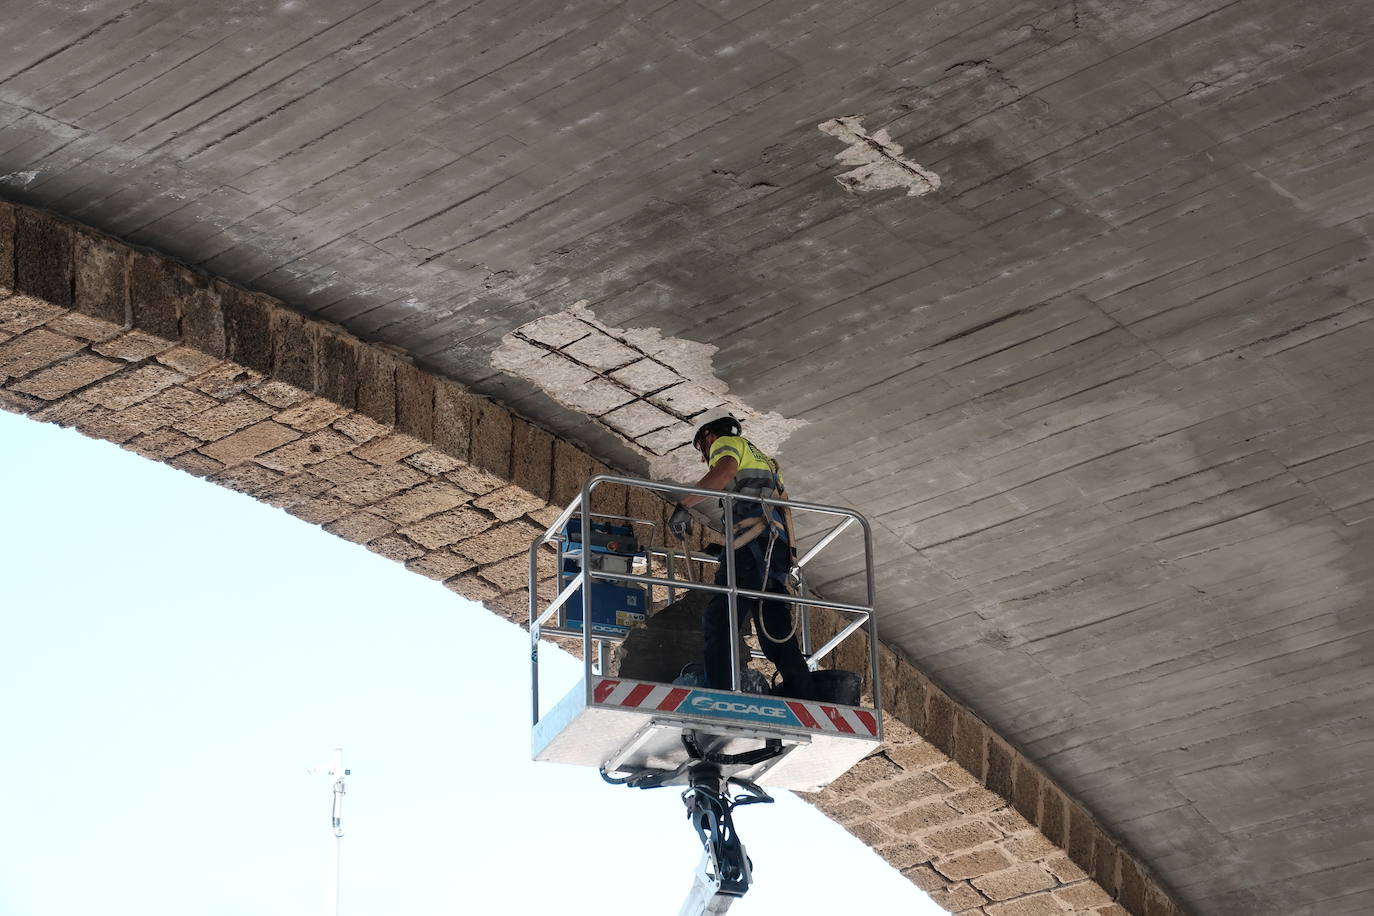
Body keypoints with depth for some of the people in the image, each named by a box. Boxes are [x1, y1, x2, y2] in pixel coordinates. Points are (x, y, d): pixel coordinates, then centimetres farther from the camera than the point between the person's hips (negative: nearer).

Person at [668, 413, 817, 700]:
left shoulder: (726, 443, 12)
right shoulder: (763, 460, 38)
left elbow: (725, 472, -12)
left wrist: (683, 506, -10)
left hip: (753, 540, -9)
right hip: (778, 548, 9)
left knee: (718, 621, -18)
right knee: (777, 635, 4)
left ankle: (718, 697, -33)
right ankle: (806, 704, -6)